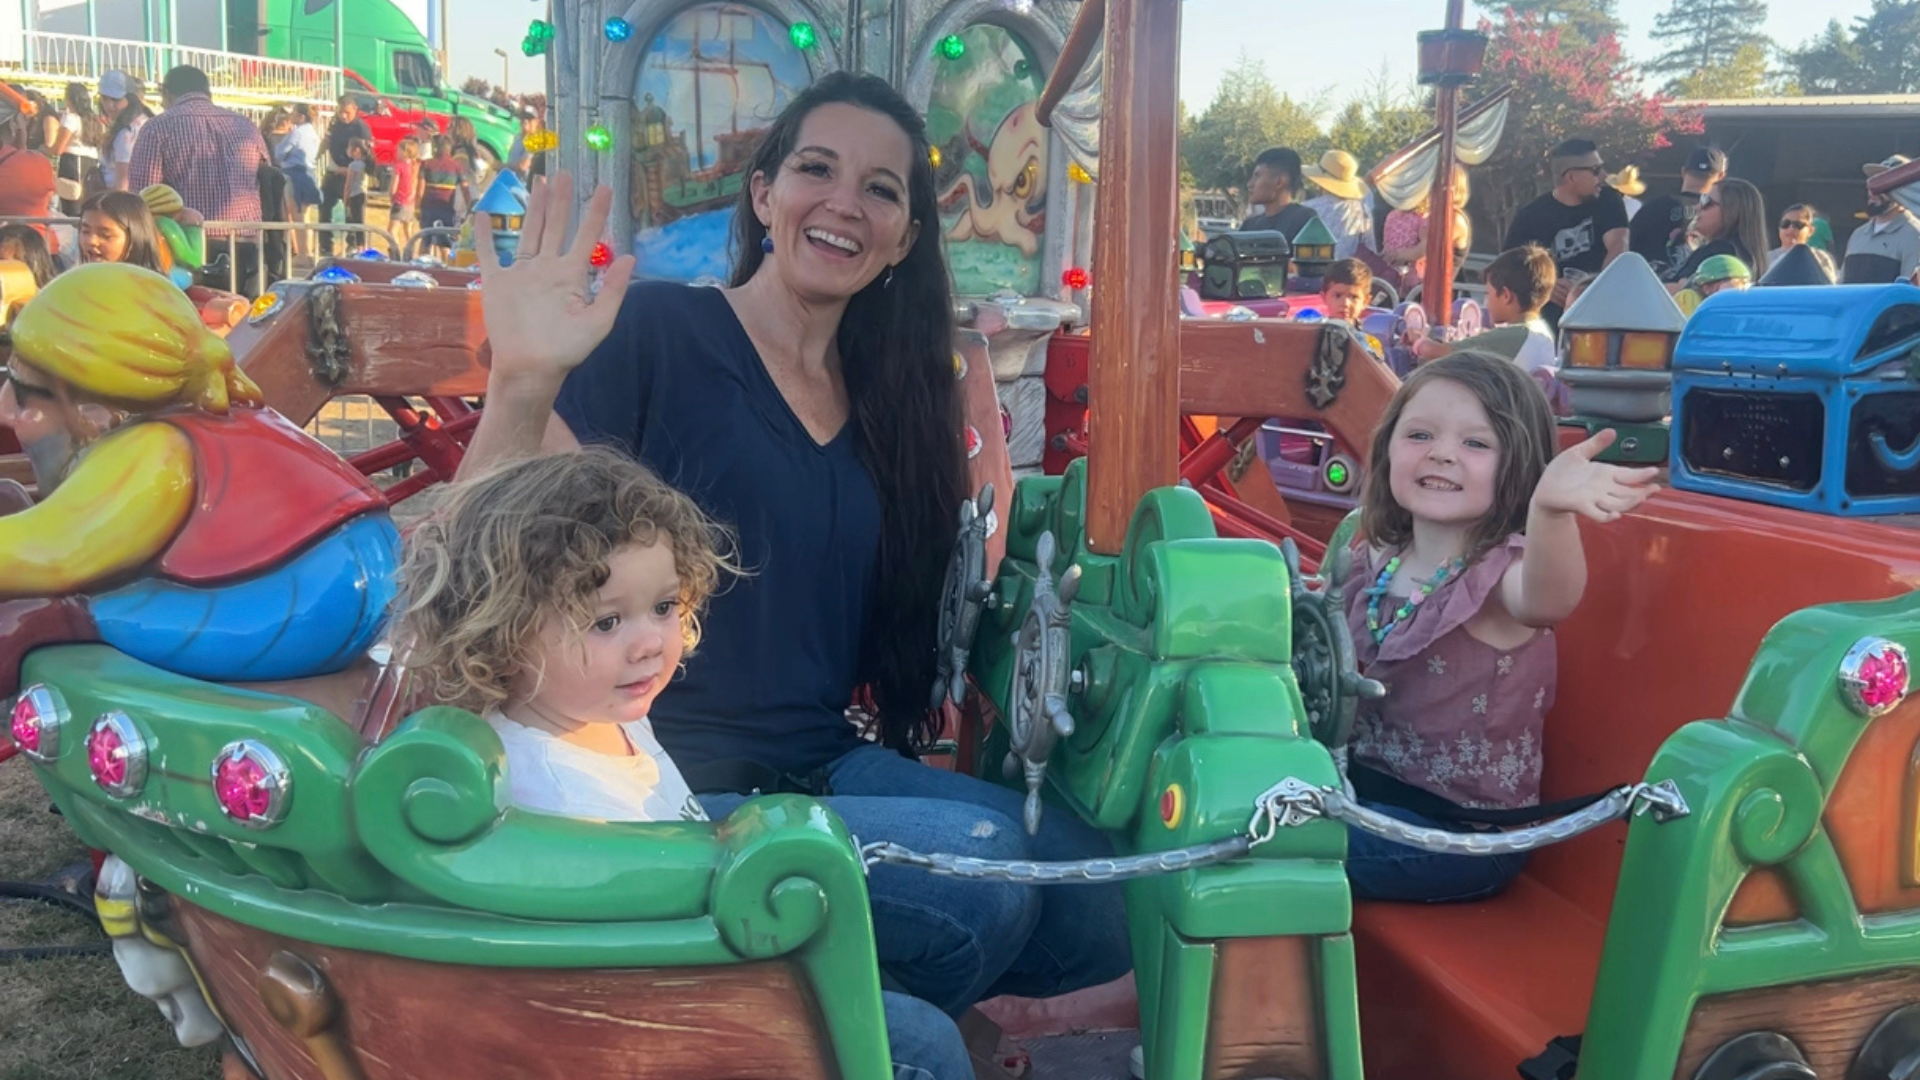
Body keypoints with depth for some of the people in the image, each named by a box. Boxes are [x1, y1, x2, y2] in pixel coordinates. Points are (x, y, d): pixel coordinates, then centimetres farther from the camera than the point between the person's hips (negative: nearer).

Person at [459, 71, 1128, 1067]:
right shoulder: (654, 332, -8)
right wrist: (521, 385, -29)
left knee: (1100, 893, -11)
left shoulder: (888, 395, 11)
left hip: (828, 771, 6)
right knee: (982, 864, -24)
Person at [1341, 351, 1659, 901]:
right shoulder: (1374, 562, 3)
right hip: (1363, 782, 7)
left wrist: (1550, 510, -64)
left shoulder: (1501, 570, -17)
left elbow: (1545, 598, -44)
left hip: (1462, 828, -6)